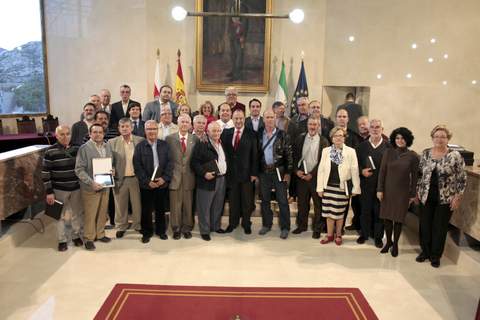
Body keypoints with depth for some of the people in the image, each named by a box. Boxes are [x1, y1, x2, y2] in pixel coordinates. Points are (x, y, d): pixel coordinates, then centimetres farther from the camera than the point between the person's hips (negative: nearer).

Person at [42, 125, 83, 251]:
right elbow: (45, 173, -8)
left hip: (76, 188, 3)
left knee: (77, 214, 13)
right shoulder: (50, 152, -10)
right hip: (59, 189, -3)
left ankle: (76, 236, 31)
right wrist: (49, 192, -10)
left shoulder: (77, 149, 0)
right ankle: (62, 240, 23)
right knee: (62, 215, 8)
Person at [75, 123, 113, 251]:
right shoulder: (84, 148, -11)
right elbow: (79, 169, -14)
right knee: (90, 215, 5)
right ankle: (88, 238, 20)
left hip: (105, 186, 5)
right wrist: (91, 182, -23)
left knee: (102, 213, 15)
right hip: (90, 188, -5)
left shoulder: (107, 146, 7)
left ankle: (100, 234, 32)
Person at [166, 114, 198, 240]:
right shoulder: (169, 138, 2)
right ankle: (176, 229, 21)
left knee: (188, 205, 9)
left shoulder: (195, 139, 4)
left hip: (189, 177, 1)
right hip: (174, 176, -1)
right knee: (175, 205, 7)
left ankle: (187, 228, 24)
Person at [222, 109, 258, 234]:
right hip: (231, 172, 2)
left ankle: (246, 224, 22)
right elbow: (224, 152, 5)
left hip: (246, 172, -2)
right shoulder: (226, 133, 5)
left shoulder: (251, 134, -3)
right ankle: (233, 223, 24)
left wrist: (254, 172, -7)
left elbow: (255, 155, -4)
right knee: (233, 200, 10)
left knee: (247, 200, 8)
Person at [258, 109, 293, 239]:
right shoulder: (259, 135, 6)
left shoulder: (283, 135, -3)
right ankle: (266, 224, 26)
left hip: (279, 171, -3)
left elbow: (289, 155, -4)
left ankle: (285, 228, 11)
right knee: (265, 200, 11)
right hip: (264, 172, 3)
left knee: (282, 200, 1)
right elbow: (256, 153, 8)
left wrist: (288, 172, -8)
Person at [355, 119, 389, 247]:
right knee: (365, 210, 11)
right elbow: (356, 163, 8)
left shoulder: (388, 146, -3)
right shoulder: (362, 145, 5)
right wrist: (362, 171, -9)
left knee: (379, 211, 7)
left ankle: (378, 236, 22)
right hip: (366, 183, 2)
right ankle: (364, 234, 28)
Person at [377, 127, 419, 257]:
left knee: (398, 218, 8)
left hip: (402, 192, -1)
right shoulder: (388, 152, -4)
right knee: (387, 217, 9)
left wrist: (412, 194, 0)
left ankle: (395, 244, 27)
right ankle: (388, 241, 29)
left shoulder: (413, 156, -7)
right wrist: (380, 189, -4)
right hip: (388, 190, 2)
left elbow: (414, 176, -2)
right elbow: (382, 171, -1)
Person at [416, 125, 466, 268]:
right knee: (424, 225, 9)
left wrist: (457, 197, -8)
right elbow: (419, 174, 9)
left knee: (440, 227, 7)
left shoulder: (455, 156, -8)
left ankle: (435, 256, 24)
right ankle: (425, 251, 29)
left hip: (445, 199, -3)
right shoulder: (425, 154, 2)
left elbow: (462, 179, -5)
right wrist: (417, 192, 6)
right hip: (426, 197, 3)